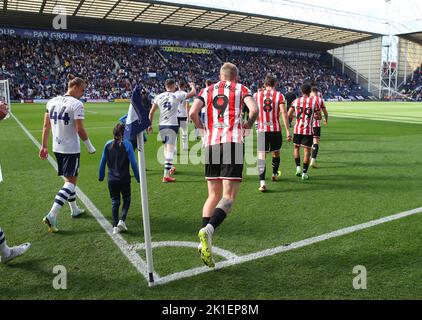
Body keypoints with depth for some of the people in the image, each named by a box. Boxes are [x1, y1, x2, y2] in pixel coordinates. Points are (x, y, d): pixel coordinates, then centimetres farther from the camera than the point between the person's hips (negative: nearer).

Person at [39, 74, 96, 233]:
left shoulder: (52, 101, 6)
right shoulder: (76, 104, -15)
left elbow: (46, 126, 8)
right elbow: (80, 130, -17)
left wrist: (44, 146, 14)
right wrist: (90, 147, -6)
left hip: (57, 148, 8)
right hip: (71, 149, -7)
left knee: (68, 178, 21)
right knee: (71, 182, 0)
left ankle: (74, 210, 34)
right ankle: (52, 216, -11)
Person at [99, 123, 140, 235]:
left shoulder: (108, 145, 3)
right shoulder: (127, 144, -7)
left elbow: (103, 162, 8)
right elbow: (133, 162, -8)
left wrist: (101, 176, 20)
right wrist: (138, 177, 0)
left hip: (112, 179, 3)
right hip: (124, 179, -3)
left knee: (115, 202, 11)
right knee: (126, 199, 14)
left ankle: (115, 226, 7)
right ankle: (122, 220, -5)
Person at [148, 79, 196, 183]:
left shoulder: (158, 97, 5)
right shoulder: (177, 95, -6)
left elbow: (151, 112, 7)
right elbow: (193, 93, 3)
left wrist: (150, 125, 16)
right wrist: (192, 86, 24)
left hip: (162, 125, 5)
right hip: (172, 125, -4)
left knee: (166, 148, 21)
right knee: (170, 149, -3)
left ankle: (169, 167, 35)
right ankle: (166, 175, -4)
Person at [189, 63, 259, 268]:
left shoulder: (207, 90, 18)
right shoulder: (240, 88, 13)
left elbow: (192, 113, 2)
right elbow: (254, 109, -5)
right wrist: (248, 125, 14)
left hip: (211, 144, 3)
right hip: (233, 142, -3)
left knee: (214, 195, 12)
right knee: (229, 196, -4)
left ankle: (204, 243, 5)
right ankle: (208, 230, -28)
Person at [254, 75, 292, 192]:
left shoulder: (257, 95, 4)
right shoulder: (279, 95, -1)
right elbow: (283, 112, -8)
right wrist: (287, 130, -8)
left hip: (262, 129, 0)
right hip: (276, 129, 0)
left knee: (261, 155, -5)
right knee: (276, 152, 21)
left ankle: (262, 182, -19)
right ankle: (275, 174, 40)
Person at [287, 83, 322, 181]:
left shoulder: (296, 101, 0)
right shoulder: (314, 101, -3)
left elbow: (289, 115, -2)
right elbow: (319, 117, 0)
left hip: (297, 129, 2)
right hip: (308, 130, -1)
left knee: (296, 147, 22)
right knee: (307, 150, 4)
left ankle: (298, 167, 12)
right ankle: (304, 173, 5)